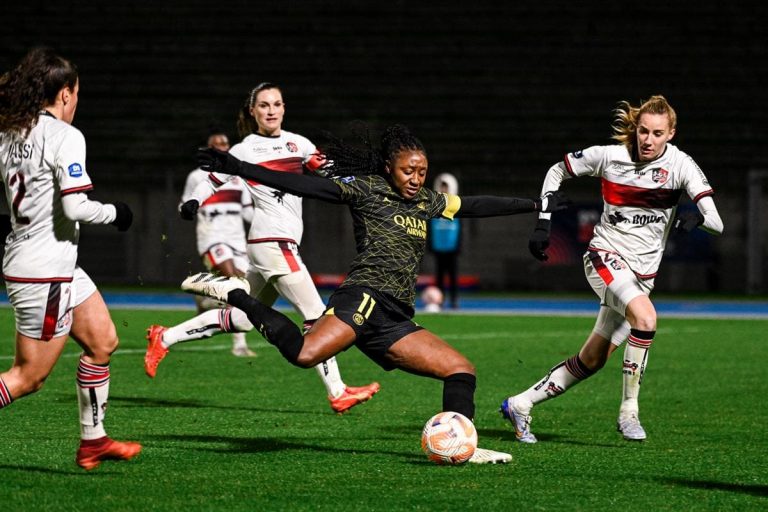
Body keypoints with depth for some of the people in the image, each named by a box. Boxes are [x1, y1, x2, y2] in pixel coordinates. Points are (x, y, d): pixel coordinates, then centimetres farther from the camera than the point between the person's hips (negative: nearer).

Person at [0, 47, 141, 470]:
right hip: (44, 271, -9)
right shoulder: (65, 136, -16)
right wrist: (115, 213, -6)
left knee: (103, 342, 18)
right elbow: (74, 207, -23)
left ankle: (92, 441, 25)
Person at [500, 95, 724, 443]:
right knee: (645, 316, -32)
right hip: (605, 257, -3)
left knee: (591, 361, 6)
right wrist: (542, 223, 1)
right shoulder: (609, 156, -8)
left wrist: (698, 218, -39)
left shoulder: (680, 165, -8)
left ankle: (519, 405, 22)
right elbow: (557, 172, 9)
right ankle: (628, 411, -22)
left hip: (642, 273, 3)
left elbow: (716, 223, -16)